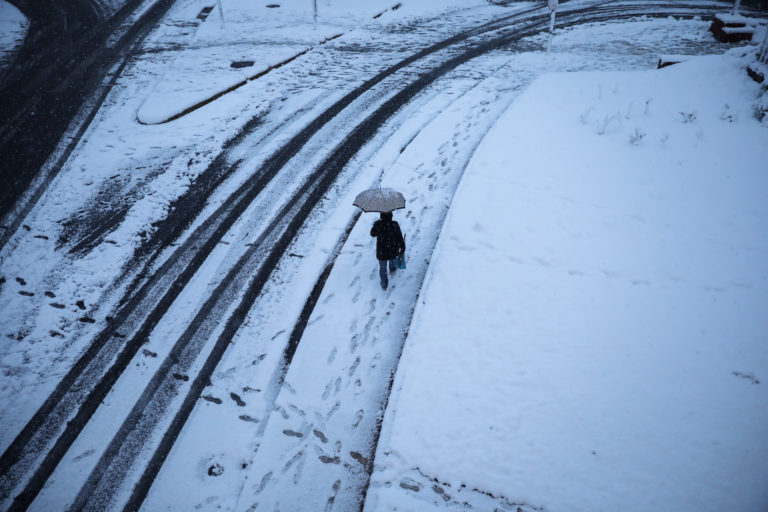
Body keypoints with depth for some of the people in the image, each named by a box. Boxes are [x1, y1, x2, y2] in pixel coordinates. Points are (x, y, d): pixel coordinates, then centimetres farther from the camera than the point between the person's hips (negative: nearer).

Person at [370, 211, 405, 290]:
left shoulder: (377, 224, -23)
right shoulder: (395, 225, -23)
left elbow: (372, 234, -2)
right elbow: (400, 238, -13)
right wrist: (402, 247, 4)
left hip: (381, 252, -1)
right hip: (393, 250, 1)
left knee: (382, 267, 19)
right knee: (392, 260, 35)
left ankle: (384, 284, 31)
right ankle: (393, 268, 65)